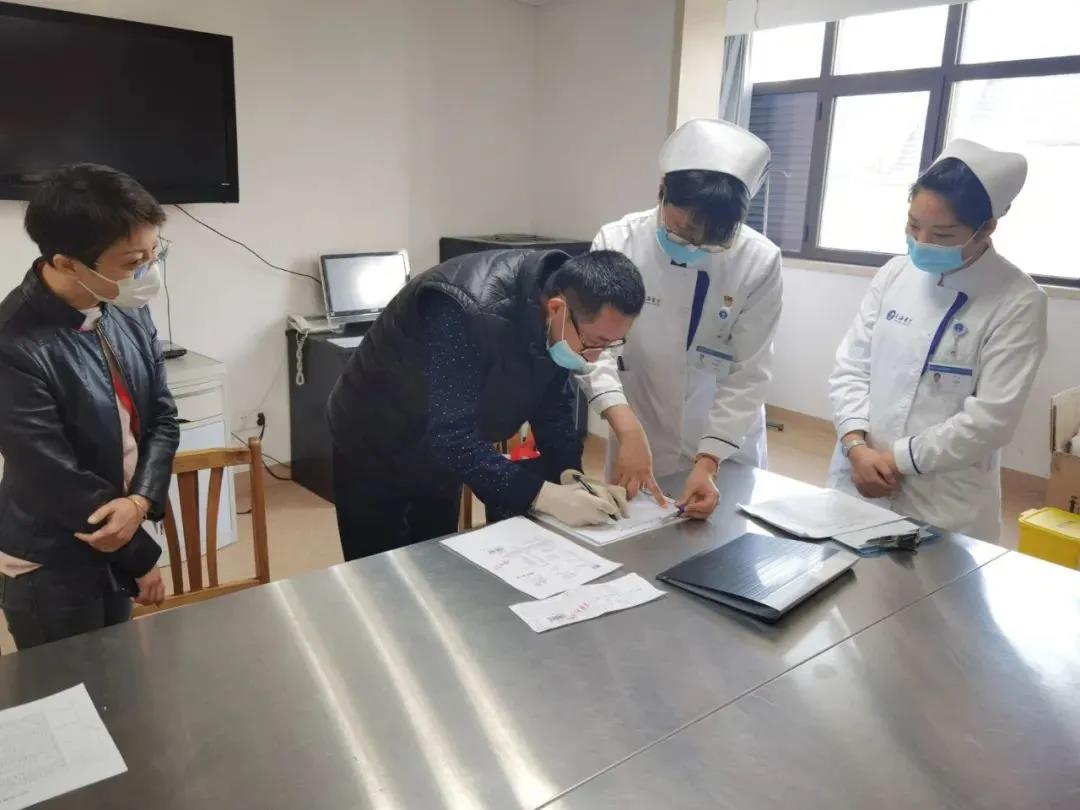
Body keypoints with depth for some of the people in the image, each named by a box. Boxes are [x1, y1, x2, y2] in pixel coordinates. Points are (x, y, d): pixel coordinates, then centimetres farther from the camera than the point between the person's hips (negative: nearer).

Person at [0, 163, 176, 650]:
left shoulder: (128, 310, -6)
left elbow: (162, 417, 0)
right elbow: (59, 485, -23)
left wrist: (140, 502, -18)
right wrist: (143, 559, -11)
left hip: (112, 543, 6)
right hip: (50, 569, -6)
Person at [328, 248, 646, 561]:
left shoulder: (564, 325, -16)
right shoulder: (469, 312, -39)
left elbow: (552, 401, -6)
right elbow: (451, 434, -40)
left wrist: (570, 474, -21)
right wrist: (544, 496, -42)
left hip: (444, 452, 6)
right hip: (377, 448, -6)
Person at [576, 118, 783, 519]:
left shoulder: (759, 261, -16)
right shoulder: (617, 242, -17)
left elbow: (748, 376, -14)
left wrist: (709, 461, -22)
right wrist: (628, 429, -35)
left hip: (728, 448, 1)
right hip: (640, 442, 0)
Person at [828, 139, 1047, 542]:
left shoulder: (1018, 301, -9)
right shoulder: (894, 274, 3)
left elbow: (992, 417, -13)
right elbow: (851, 366, 2)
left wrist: (898, 459, -13)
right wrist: (856, 447, -12)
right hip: (857, 478, 4)